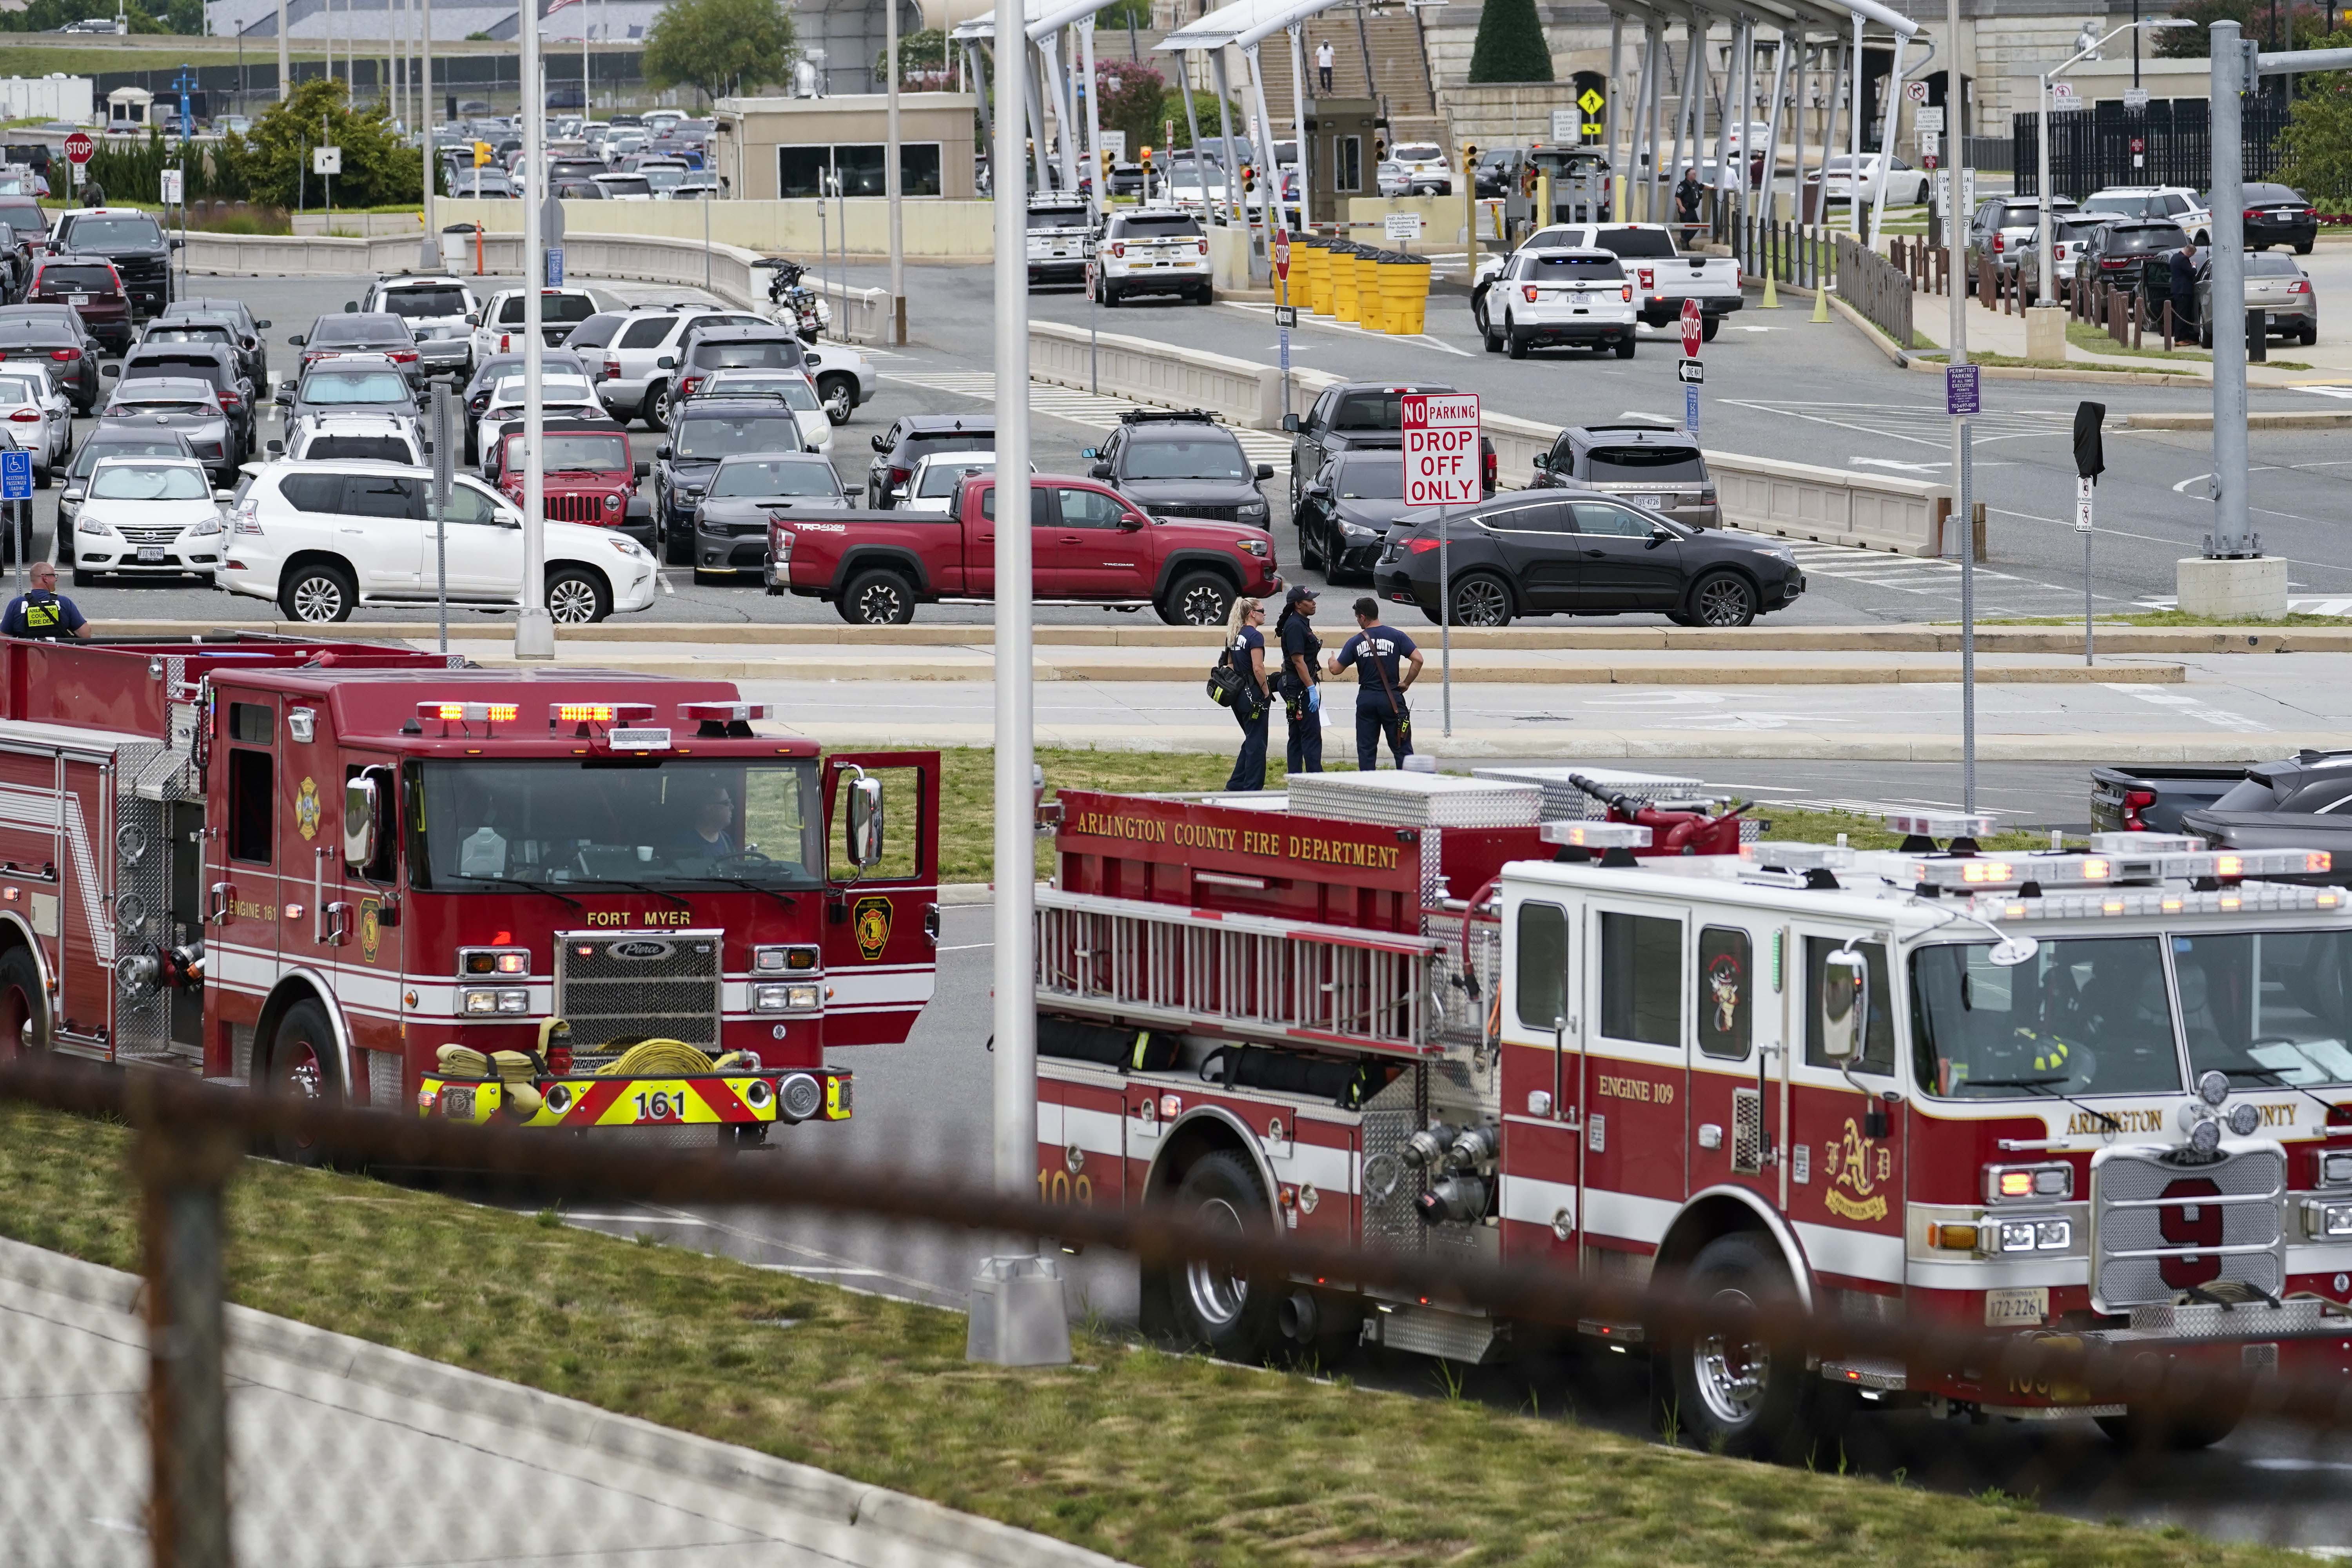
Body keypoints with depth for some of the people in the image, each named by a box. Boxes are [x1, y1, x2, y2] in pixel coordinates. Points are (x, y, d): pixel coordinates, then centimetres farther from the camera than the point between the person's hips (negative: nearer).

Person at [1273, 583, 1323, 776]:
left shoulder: (1302, 623, 16)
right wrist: (1311, 688, -22)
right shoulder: (1295, 626, -15)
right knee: (1312, 733, -11)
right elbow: (1298, 660, -20)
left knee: (1297, 736, 10)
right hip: (1299, 686, -11)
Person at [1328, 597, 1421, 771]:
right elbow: (1418, 660, -11)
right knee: (1402, 748, 2)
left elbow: (1336, 670, 4)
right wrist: (1407, 683, 2)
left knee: (1366, 749, 9)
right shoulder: (1396, 636, -4)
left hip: (1366, 699, 1)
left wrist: (1331, 662, 28)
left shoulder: (1355, 642, -1)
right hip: (1391, 698, -1)